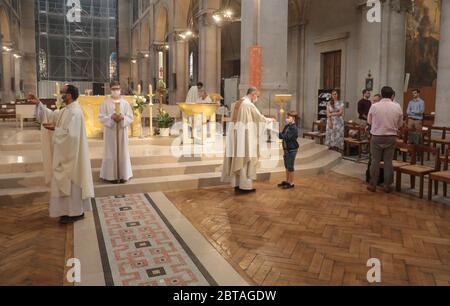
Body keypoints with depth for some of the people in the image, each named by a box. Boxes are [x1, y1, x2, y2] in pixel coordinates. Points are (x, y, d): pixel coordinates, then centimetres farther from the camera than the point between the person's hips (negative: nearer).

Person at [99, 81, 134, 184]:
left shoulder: (125, 103, 6)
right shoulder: (105, 103, 2)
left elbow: (130, 117, 4)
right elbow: (101, 117, -3)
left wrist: (122, 118, -16)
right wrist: (111, 117, -19)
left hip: (122, 131, 2)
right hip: (110, 131, -1)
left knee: (122, 152, 3)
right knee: (111, 153, 0)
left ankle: (123, 175, 10)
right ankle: (112, 175, 6)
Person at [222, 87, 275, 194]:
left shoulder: (235, 104, 14)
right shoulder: (249, 104, -11)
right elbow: (260, 118, -5)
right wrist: (270, 120, 15)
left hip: (235, 136, 8)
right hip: (245, 136, -8)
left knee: (237, 159, 10)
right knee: (246, 160, -2)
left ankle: (237, 184, 14)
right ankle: (245, 186, 1)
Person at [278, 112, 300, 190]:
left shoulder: (294, 128, -19)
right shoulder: (287, 126, 8)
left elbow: (287, 137, -27)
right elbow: (283, 135, 11)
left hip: (292, 149, -9)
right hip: (286, 149, 9)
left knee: (290, 166, 1)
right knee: (287, 166, 17)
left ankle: (291, 183, 12)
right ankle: (287, 181, 30)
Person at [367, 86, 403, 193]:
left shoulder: (374, 106, -9)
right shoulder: (397, 107, -4)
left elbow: (370, 122, 2)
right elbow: (400, 124, 4)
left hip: (377, 137, -1)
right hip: (391, 137, 1)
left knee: (375, 161, 7)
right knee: (388, 161, 9)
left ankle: (373, 185, 12)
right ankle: (388, 186, 15)